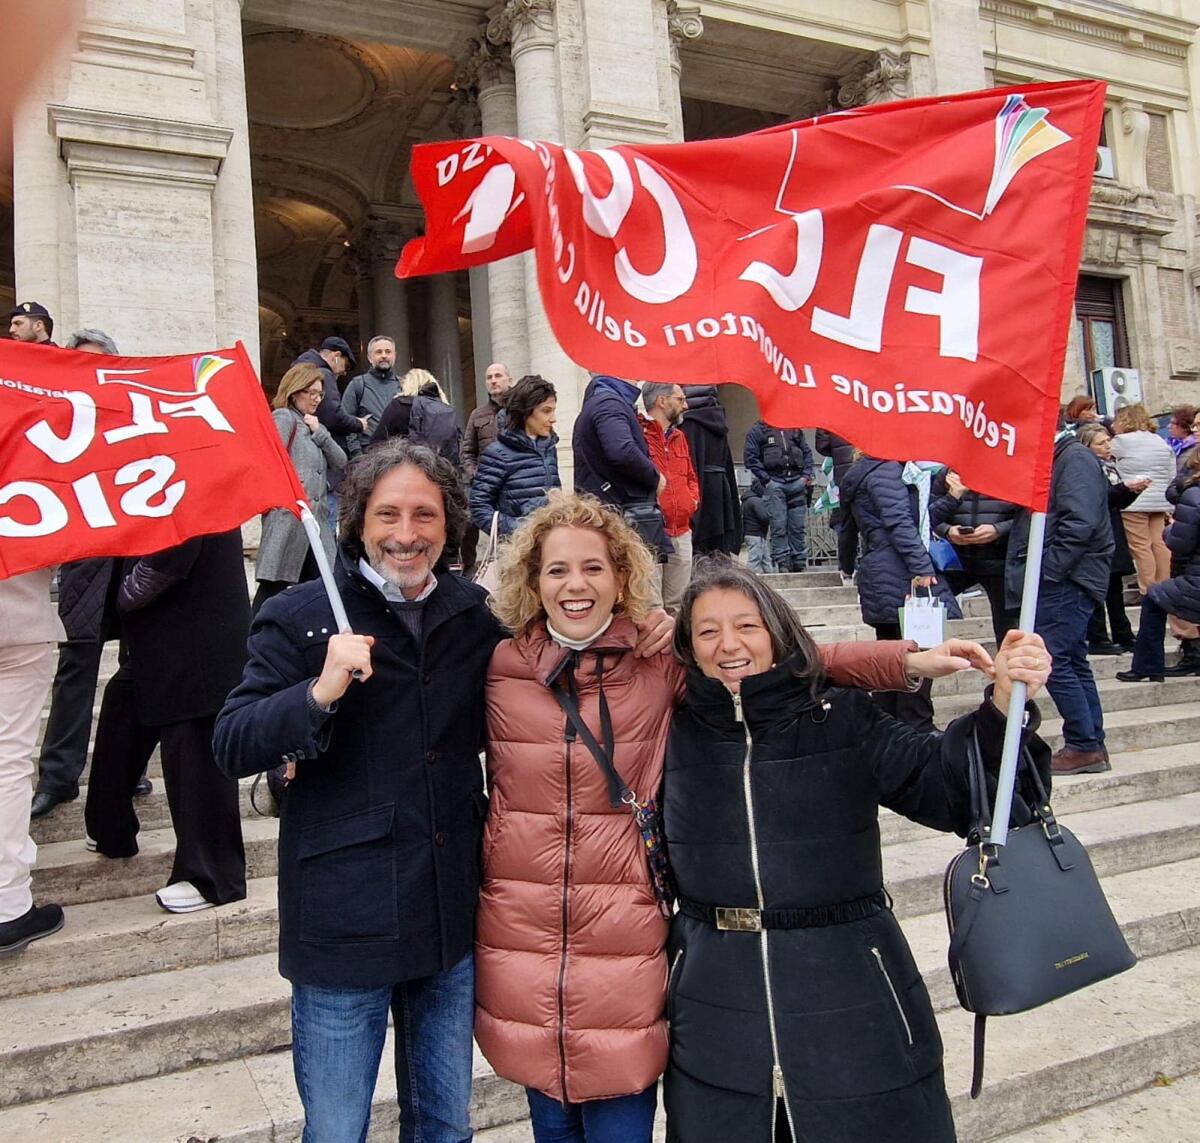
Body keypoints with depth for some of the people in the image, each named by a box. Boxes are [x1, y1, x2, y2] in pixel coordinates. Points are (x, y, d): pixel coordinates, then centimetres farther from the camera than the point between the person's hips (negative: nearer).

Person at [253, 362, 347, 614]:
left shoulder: (310, 424, 26)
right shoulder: (283, 418, 1)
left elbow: (340, 461, 17)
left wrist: (319, 432, 6)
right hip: (289, 515, -8)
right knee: (275, 585, -9)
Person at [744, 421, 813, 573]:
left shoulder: (795, 429, 20)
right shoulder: (757, 431, 7)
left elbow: (807, 452, 20)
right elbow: (750, 457, -1)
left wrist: (807, 475, 5)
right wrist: (765, 479, -9)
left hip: (796, 481, 3)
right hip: (774, 482, -3)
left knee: (799, 526, 1)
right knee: (778, 526, -6)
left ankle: (799, 563, 7)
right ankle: (782, 563, -3)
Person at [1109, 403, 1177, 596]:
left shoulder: (1122, 441, -8)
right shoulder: (1162, 442, 13)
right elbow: (1172, 476, 13)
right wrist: (1169, 505, 17)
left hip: (1134, 502, -7)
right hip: (1159, 502, 7)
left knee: (1140, 546, -4)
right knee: (1159, 543, 9)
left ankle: (1148, 591, -4)